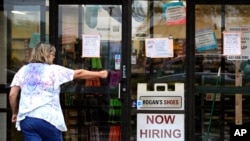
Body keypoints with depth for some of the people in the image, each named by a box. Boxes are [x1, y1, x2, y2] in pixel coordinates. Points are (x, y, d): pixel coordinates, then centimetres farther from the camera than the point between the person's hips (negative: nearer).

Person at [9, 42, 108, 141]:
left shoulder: (23, 70, 11)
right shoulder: (54, 70, 0)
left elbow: (12, 94, 7)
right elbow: (79, 74, 7)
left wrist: (14, 112, 21)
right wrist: (100, 74, 18)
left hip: (26, 119, 4)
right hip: (47, 118, -3)